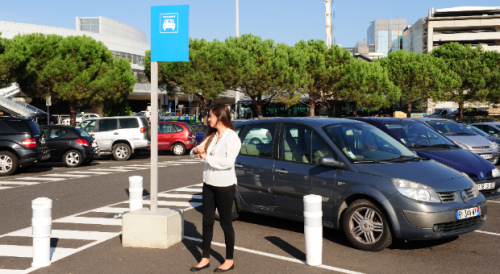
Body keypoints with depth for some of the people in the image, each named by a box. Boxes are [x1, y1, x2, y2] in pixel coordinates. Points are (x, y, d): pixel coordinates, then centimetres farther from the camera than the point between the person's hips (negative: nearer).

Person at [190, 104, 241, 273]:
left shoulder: (232, 137, -12)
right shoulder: (211, 136, 11)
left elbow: (228, 161, -25)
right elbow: (194, 153, 10)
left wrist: (207, 157, -19)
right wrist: (197, 150, -12)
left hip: (225, 186, -7)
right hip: (209, 184, 7)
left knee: (226, 223, 4)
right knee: (207, 222, 11)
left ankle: (229, 260, 17)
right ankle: (205, 259, 21)